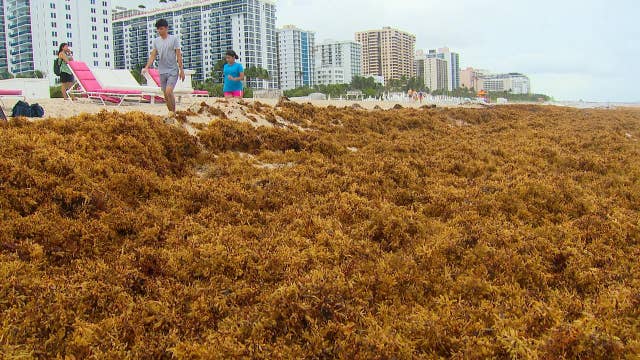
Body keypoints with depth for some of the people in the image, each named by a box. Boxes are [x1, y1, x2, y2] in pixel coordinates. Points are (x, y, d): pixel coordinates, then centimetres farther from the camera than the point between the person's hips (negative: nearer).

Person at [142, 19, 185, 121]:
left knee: (169, 91, -20)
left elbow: (178, 55, -4)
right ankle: (171, 113, 18)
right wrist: (146, 67, -3)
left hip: (173, 70, -5)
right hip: (162, 71, 5)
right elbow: (153, 56, 9)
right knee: (166, 94, 6)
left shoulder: (174, 39, -2)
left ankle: (173, 112, -7)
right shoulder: (156, 41, 9)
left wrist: (181, 70, -8)